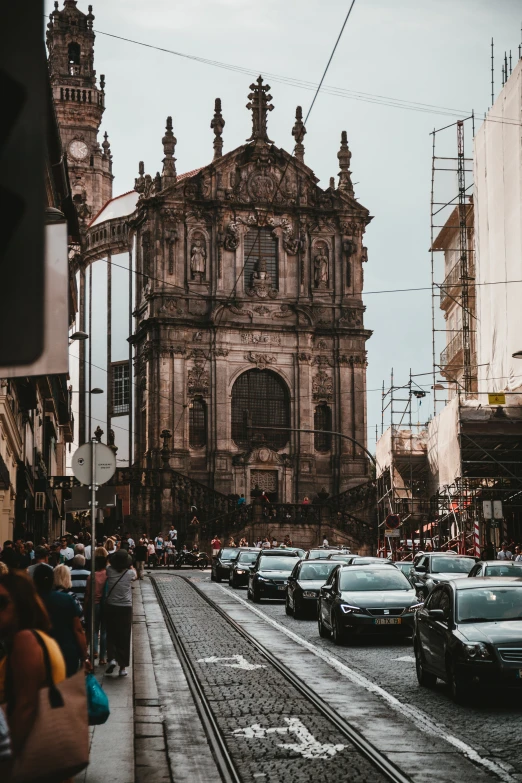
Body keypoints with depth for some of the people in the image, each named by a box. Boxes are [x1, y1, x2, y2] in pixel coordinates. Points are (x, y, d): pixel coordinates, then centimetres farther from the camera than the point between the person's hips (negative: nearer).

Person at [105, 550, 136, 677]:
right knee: (124, 637, 6)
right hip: (126, 608, -1)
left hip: (111, 607, 1)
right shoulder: (130, 573, -8)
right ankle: (123, 667, 10)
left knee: (111, 635, 15)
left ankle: (112, 658, -5)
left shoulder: (109, 571, -7)